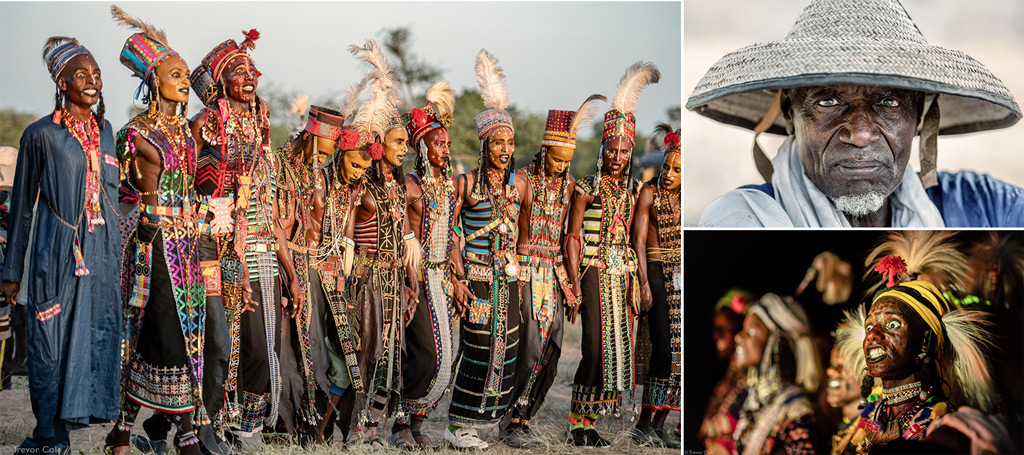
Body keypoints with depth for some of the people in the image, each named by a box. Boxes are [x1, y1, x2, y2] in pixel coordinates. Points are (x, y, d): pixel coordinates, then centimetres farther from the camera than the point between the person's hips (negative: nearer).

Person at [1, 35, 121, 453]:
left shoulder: (104, 132, 13)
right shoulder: (41, 135, -1)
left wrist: (118, 252, 17)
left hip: (102, 253, 4)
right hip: (56, 254, -4)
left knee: (99, 337, 2)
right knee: (51, 343, -2)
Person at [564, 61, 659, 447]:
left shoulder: (631, 190, 12)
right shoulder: (587, 188, -5)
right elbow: (572, 238, -7)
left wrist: (634, 285, 13)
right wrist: (574, 286, -14)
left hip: (620, 275, 6)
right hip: (594, 273, -6)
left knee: (617, 347, 4)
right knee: (598, 347, -11)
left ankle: (588, 420, 11)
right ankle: (576, 423, -2)